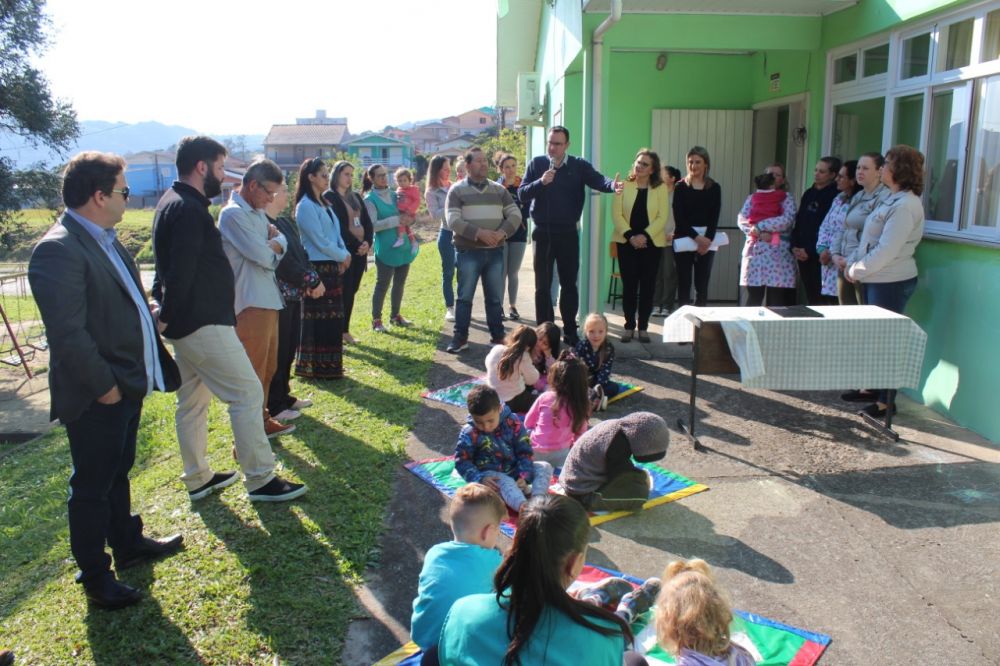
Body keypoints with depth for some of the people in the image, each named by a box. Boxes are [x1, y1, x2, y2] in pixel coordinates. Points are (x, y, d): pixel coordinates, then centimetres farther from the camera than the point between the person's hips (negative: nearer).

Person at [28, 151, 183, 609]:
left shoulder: (106, 239, 9)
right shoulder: (59, 250, -22)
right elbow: (68, 334, -25)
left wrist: (146, 369, 12)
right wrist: (103, 386, -19)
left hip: (127, 383, 9)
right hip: (96, 397, -9)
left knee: (118, 473, 24)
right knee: (92, 487, 7)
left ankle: (127, 544, 42)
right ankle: (94, 576, 24)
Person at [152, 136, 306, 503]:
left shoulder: (173, 203, 15)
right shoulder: (189, 210, -19)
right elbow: (181, 272, -24)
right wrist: (168, 317, -14)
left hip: (187, 321, 11)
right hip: (203, 323, -11)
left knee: (192, 401, 16)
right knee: (247, 393, -5)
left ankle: (197, 479, 27)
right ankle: (260, 479, 2)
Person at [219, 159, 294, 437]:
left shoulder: (258, 213, 16)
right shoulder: (233, 214, -14)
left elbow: (282, 244, 9)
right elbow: (264, 256, -18)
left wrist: (272, 242, -12)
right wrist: (273, 243, 3)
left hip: (268, 299, 10)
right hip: (250, 304, -10)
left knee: (268, 367, 19)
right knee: (253, 373, -5)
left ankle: (262, 420, 34)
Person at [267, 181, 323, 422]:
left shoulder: (286, 222, 13)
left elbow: (300, 254, 12)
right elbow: (283, 262, -21)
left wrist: (312, 279, -4)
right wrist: (312, 281, -15)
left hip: (293, 294, 9)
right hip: (276, 296, -9)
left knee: (290, 348, 16)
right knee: (277, 350, 0)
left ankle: (284, 396, 29)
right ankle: (274, 405, 12)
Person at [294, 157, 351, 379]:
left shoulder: (324, 203, 15)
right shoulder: (306, 206, -12)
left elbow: (336, 233, 14)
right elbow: (319, 240, -15)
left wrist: (345, 255, -2)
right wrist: (342, 257, -5)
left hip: (333, 267, 9)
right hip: (317, 268, -9)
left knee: (332, 318, 12)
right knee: (318, 318, -3)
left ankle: (328, 365, 21)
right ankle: (315, 367, 6)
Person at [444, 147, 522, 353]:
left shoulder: (499, 190, 10)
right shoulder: (457, 190, -1)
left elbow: (515, 215, 5)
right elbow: (453, 221, -11)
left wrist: (502, 233, -13)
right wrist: (479, 233, -21)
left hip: (495, 252, 3)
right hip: (468, 252, -3)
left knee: (495, 297, 9)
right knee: (465, 297, 1)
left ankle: (498, 336, 18)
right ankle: (460, 337, 9)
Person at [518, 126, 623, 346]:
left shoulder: (579, 166, 1)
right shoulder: (536, 164, 1)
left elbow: (597, 180, -15)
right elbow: (522, 194, -6)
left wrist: (612, 184, -37)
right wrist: (541, 182, -23)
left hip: (568, 233, 0)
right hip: (543, 232, 0)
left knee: (569, 284, 7)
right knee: (543, 286, 6)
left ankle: (570, 331, 17)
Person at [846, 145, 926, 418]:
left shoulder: (905, 205, -18)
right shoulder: (892, 200, 14)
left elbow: (886, 250, -22)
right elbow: (869, 240, 17)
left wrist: (858, 270, -13)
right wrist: (852, 262, 6)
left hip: (891, 282, -10)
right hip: (876, 279, 10)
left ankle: (885, 402, 6)